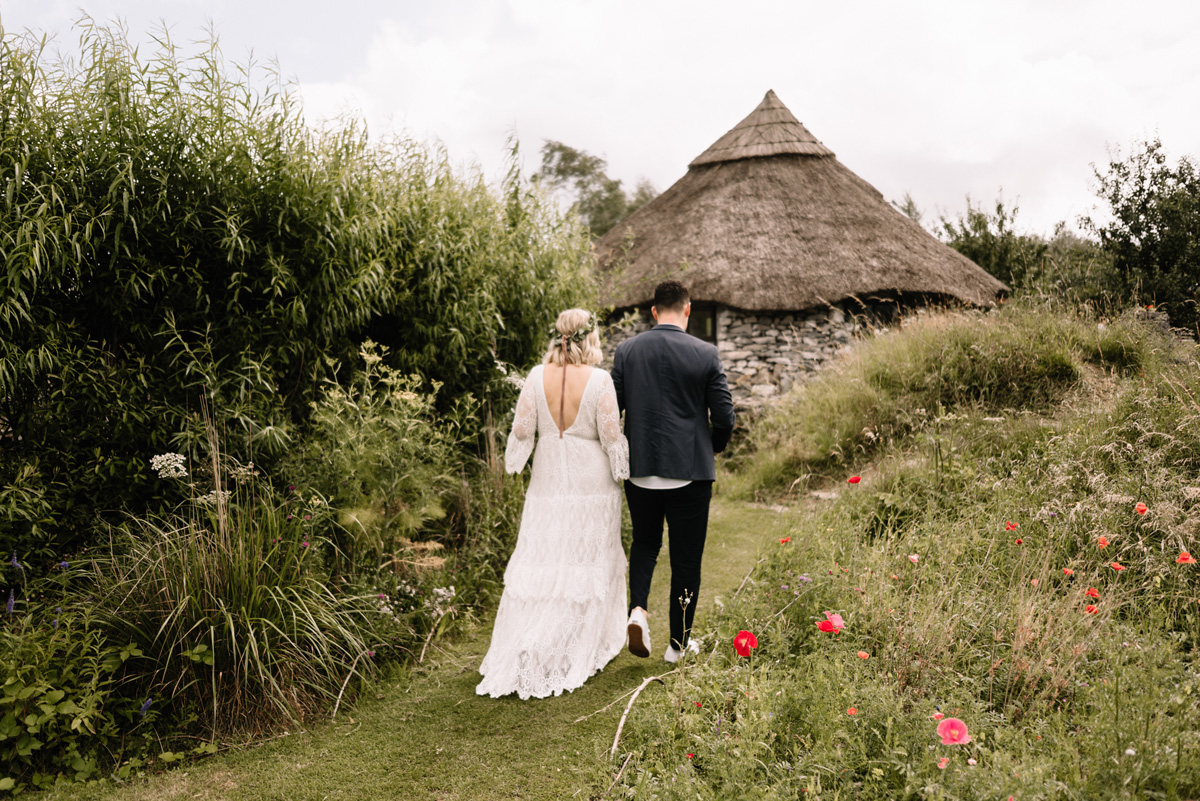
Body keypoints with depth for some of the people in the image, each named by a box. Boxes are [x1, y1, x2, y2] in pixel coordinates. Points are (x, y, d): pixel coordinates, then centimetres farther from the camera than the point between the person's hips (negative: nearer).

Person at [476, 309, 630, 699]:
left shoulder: (537, 377, -4)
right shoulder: (599, 380, -12)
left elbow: (522, 432, -3)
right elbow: (611, 437, -10)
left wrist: (515, 461, 16)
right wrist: (624, 469, 7)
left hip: (548, 484, 3)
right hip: (592, 487, -2)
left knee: (538, 568, 8)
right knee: (589, 565, 12)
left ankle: (519, 654, 4)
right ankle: (584, 648, 23)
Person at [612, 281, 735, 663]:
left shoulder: (626, 350, -1)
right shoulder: (705, 354, -7)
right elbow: (724, 417, -5)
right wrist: (713, 447, 15)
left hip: (639, 469, 2)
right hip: (689, 470, -2)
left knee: (644, 542, 24)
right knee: (686, 558, 10)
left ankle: (637, 609, 2)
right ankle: (679, 643, 20)